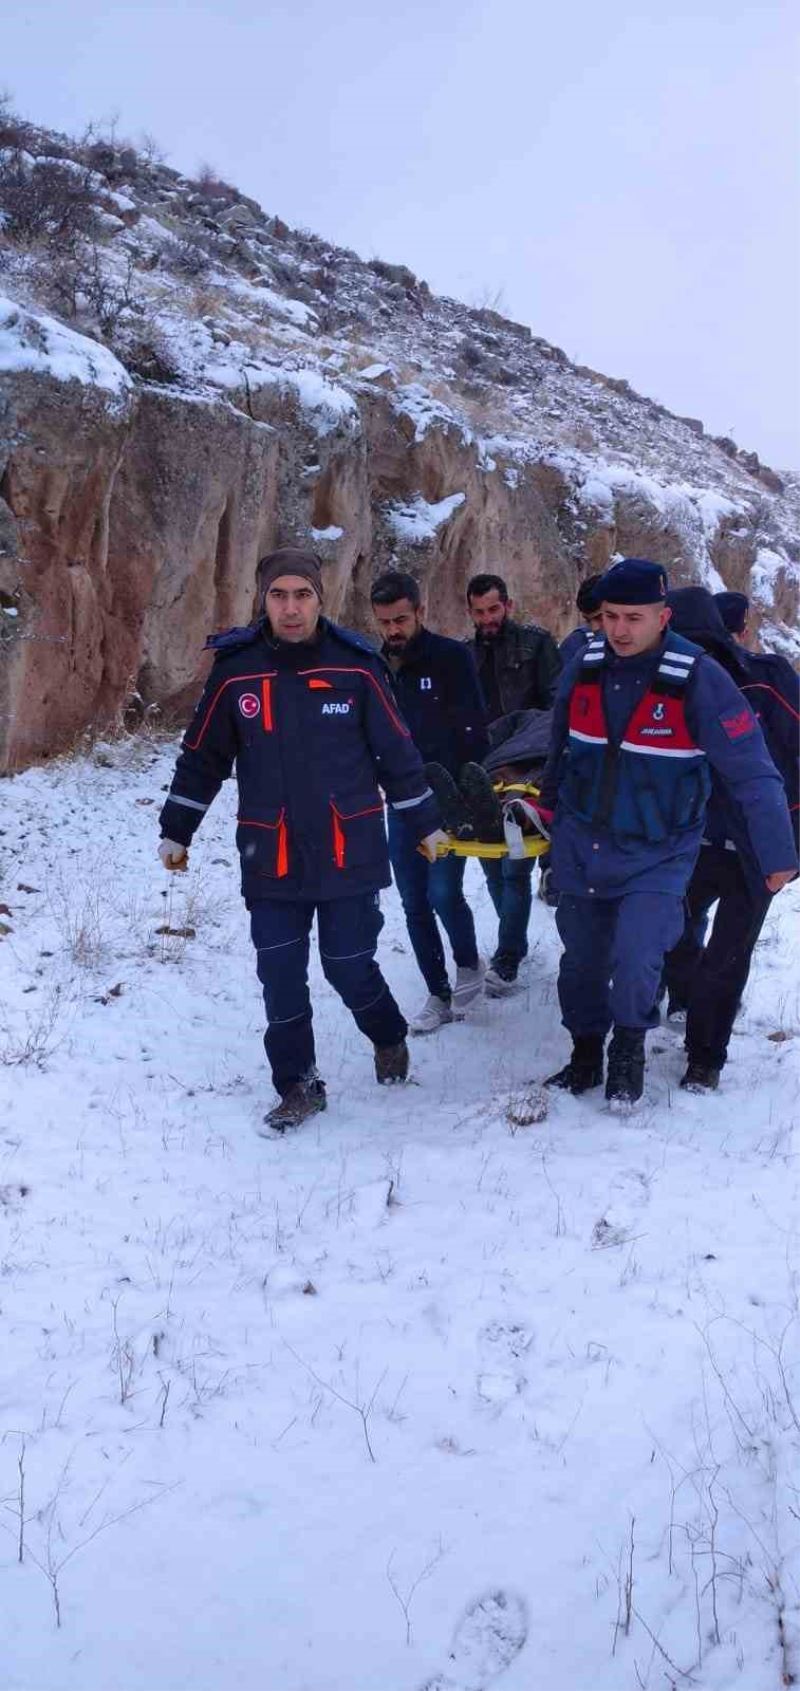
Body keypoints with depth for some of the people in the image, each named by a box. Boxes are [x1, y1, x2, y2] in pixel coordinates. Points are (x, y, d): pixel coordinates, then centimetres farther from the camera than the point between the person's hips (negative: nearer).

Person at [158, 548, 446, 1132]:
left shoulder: (356, 666, -5)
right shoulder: (235, 669, -2)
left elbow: (397, 751, 3)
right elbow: (201, 759, 8)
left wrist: (425, 824, 9)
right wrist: (176, 832, 12)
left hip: (349, 854, -1)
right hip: (271, 858, 2)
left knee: (350, 968, 3)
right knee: (281, 978, 4)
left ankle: (390, 1039, 34)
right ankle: (297, 1084, 23)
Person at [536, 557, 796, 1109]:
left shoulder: (698, 678, -18)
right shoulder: (586, 665, -4)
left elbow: (752, 771, -14)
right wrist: (549, 807, 25)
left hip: (657, 855, -4)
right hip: (580, 846, 4)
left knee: (635, 960, -18)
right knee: (582, 961, 13)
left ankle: (630, 1048, 12)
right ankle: (586, 1054, 36)